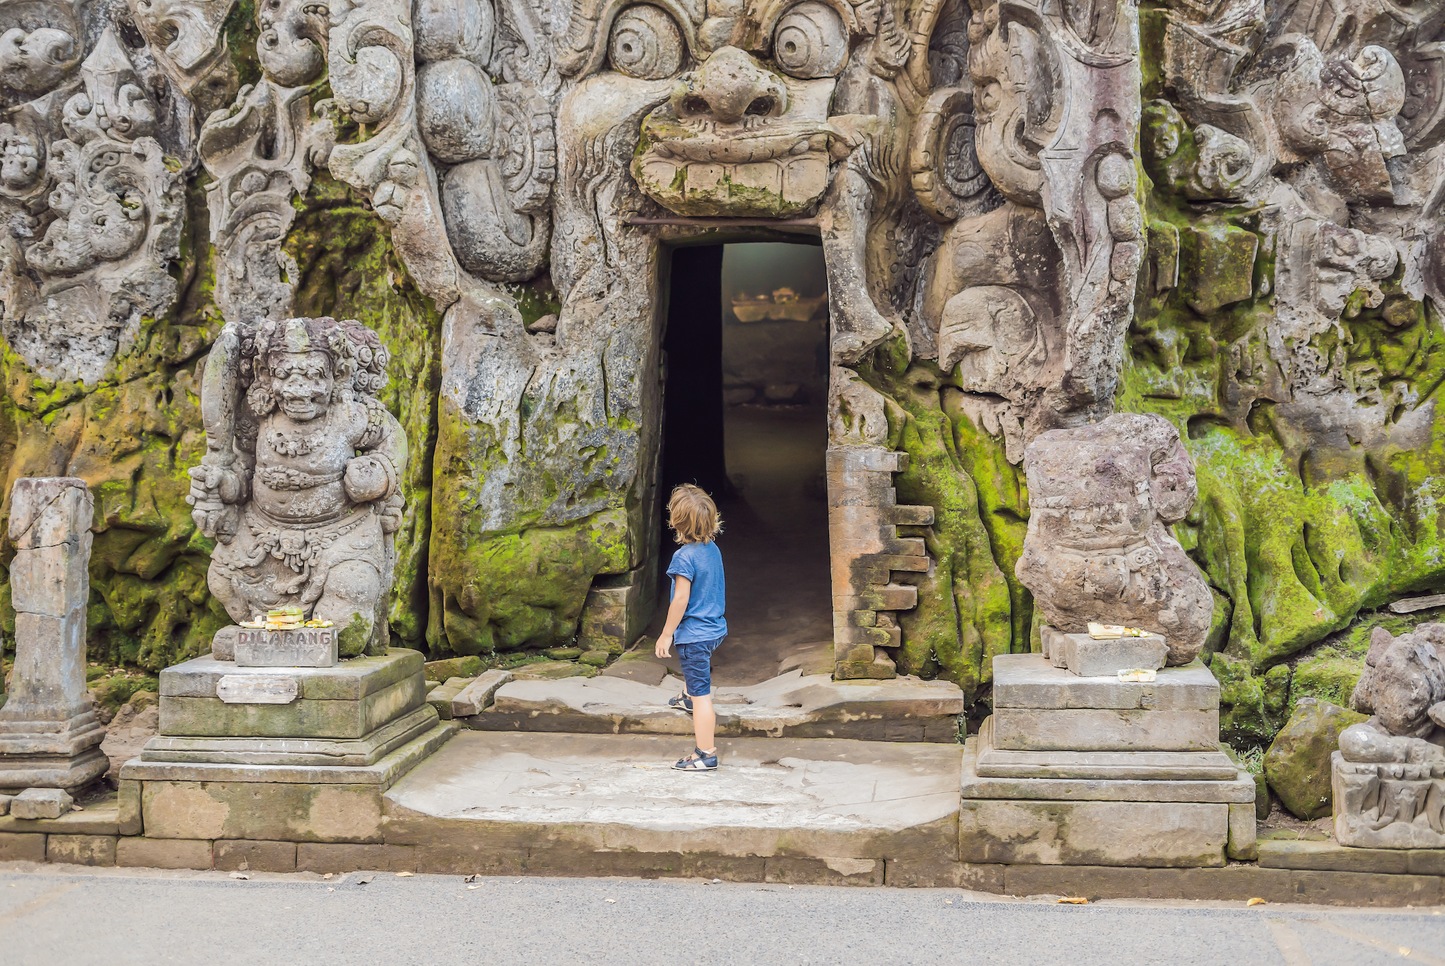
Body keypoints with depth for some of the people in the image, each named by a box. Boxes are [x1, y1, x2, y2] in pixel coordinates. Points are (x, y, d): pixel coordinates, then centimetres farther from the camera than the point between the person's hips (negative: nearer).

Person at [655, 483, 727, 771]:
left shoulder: (684, 557, -23)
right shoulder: (713, 549, 3)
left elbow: (681, 600, -22)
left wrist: (666, 634, -13)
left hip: (694, 634, -9)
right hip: (715, 628, 9)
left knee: (701, 693, -4)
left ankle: (706, 753, 1)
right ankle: (689, 698, 64)